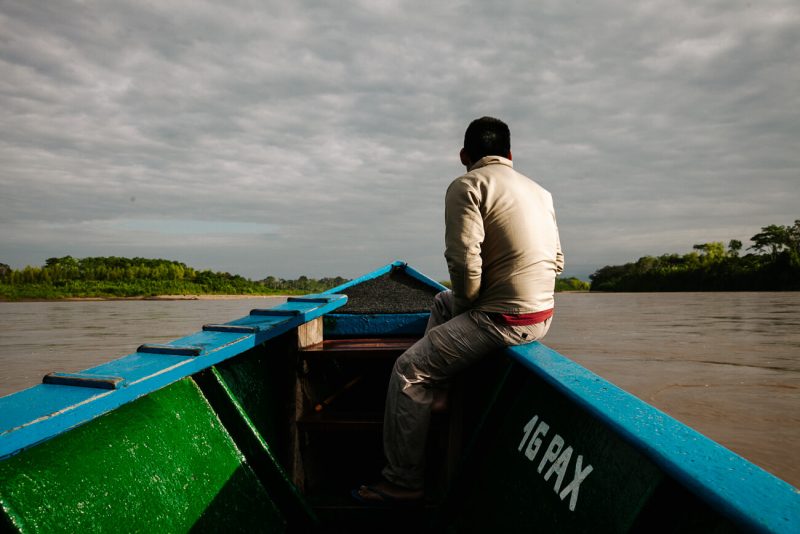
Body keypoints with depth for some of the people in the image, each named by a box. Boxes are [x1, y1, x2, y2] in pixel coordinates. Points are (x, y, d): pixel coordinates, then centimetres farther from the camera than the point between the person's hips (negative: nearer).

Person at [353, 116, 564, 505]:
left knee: (409, 370, -1)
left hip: (504, 319, -9)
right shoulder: (540, 192, 15)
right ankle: (432, 390, 37)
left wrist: (467, 303, -1)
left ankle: (403, 482, 3)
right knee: (443, 301, 30)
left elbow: (464, 262, -22)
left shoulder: (467, 186, -10)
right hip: (542, 314, 9)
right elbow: (556, 261, 16)